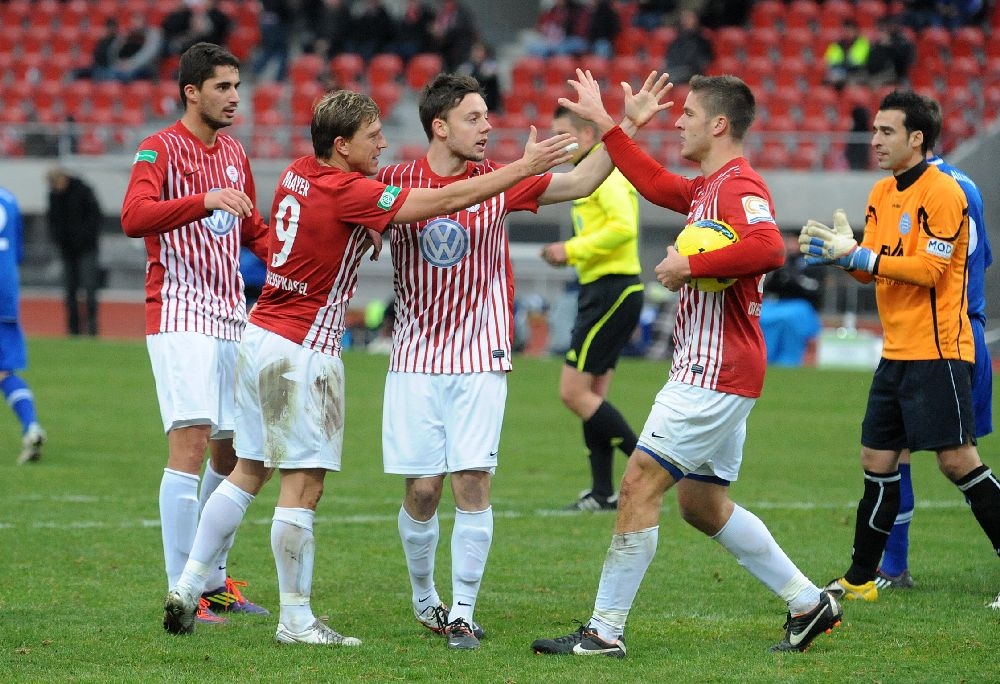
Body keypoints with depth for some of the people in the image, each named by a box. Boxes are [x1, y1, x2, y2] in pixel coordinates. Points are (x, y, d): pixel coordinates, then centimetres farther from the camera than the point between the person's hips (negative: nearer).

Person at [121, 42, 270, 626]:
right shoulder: (160, 150, -7)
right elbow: (134, 217, -25)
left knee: (232, 452, 9)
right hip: (181, 317, -7)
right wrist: (204, 200, -37)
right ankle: (182, 594, -14)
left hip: (232, 318, 7)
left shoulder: (234, 153, 16)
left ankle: (214, 579, 22)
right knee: (191, 443, -15)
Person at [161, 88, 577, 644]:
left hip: (261, 337, 9)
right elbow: (444, 201, -18)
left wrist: (368, 232, 8)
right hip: (302, 351, -9)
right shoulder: (348, 192, -18)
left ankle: (188, 587, 16)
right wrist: (524, 166, -14)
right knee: (304, 487, -3)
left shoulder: (298, 175, 7)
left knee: (248, 473, 15)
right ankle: (296, 621, 1)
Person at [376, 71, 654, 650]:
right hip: (416, 360, 0)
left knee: (473, 483, -8)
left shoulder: (501, 181, 2)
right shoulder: (397, 181, 0)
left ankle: (462, 612, 0)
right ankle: (424, 598, 23)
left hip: (480, 358, 0)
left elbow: (580, 182, 4)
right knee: (422, 488, 0)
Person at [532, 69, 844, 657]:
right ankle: (810, 603, 21)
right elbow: (656, 184, 34)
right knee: (702, 504, 16)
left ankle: (605, 632, -7)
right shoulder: (708, 187, 15)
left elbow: (768, 249, -35)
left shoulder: (739, 186, -16)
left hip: (715, 374, -11)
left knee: (640, 483, -10)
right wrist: (604, 122, 35)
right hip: (711, 372, 11)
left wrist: (691, 265, -26)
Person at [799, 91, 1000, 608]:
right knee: (877, 460, 9)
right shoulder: (882, 194, 13)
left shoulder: (941, 192, -12)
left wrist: (856, 254, -21)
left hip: (938, 352, -8)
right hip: (897, 351, 8)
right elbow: (871, 267, 15)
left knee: (957, 460, -10)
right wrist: (835, 250, -4)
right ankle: (859, 580, 16)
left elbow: (929, 269, -20)